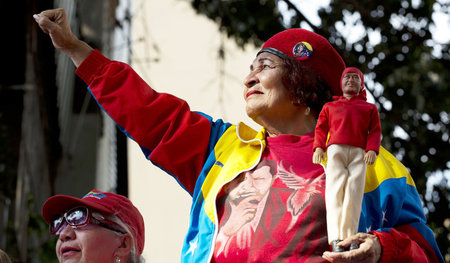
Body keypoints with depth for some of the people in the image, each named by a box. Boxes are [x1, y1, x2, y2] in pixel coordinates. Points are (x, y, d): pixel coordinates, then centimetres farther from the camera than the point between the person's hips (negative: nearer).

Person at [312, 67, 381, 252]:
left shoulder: (369, 108, 28)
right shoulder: (330, 106, 30)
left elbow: (375, 131, 15)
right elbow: (321, 128, 19)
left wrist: (372, 149, -5)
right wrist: (318, 147, -1)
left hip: (359, 153, 0)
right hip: (336, 149, 0)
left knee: (354, 194, -15)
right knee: (335, 190, -19)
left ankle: (350, 238, -22)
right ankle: (336, 238, -31)